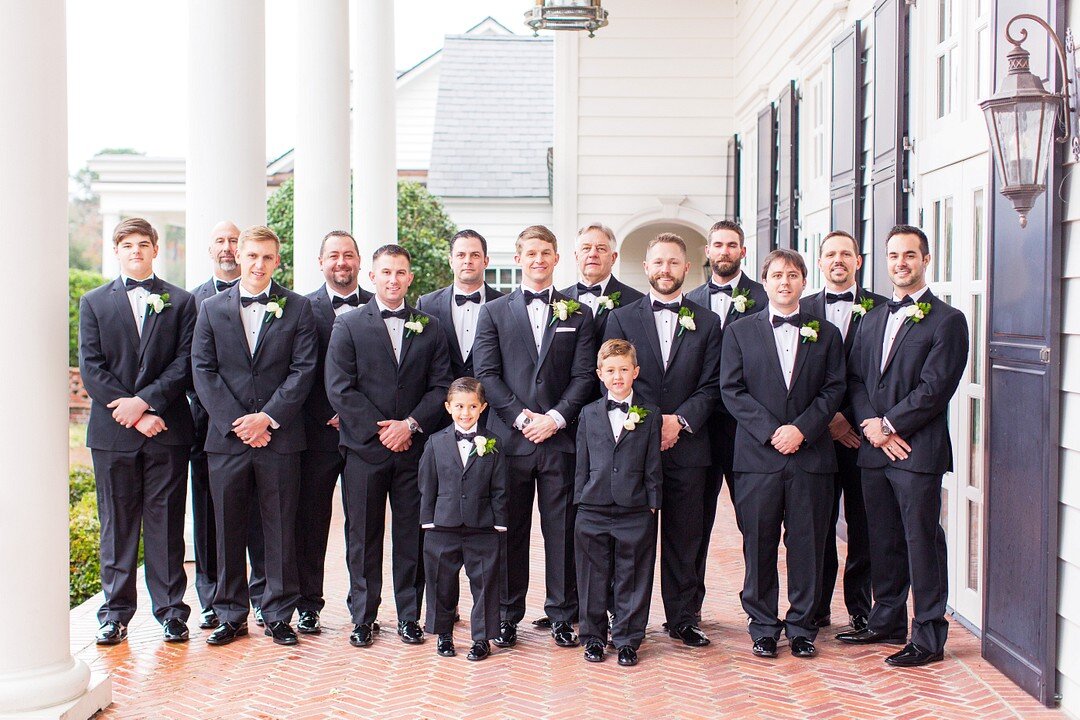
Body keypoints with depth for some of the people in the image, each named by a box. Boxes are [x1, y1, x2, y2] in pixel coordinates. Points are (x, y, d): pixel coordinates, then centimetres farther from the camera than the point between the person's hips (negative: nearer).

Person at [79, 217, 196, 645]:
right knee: (117, 525, 6)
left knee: (166, 524, 3)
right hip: (112, 432, 1)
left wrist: (145, 400, -13)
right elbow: (91, 368, 1)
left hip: (166, 430, -1)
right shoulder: (93, 303, 10)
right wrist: (134, 414, -9)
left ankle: (171, 610, 11)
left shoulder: (180, 302, 9)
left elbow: (185, 363, 0)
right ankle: (116, 612, 14)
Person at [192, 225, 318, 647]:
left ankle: (279, 616, 14)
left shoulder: (297, 308, 5)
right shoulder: (211, 308, 9)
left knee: (281, 529, 3)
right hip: (226, 437, 1)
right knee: (229, 531, 7)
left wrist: (267, 418, -12)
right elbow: (203, 371, 3)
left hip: (279, 436, -1)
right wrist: (236, 423, -8)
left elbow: (303, 370, -2)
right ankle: (231, 616, 18)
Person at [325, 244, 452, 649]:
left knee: (412, 535, 5)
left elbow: (441, 386, 4)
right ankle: (362, 619, 15)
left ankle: (409, 616, 16)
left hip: (414, 447, 1)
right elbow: (339, 389, -3)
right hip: (363, 448, -1)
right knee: (363, 536, 5)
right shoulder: (348, 326, 4)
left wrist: (410, 425, -10)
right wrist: (378, 431, -10)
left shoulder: (429, 327, 10)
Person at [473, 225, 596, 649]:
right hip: (511, 438, 0)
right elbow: (486, 374, 1)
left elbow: (583, 376, 3)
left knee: (561, 530, 4)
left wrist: (555, 418, -10)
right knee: (511, 530, 6)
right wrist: (521, 417, -10)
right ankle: (508, 615, 16)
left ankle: (562, 616, 14)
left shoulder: (578, 314, 10)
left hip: (559, 438, 0)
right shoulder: (493, 312, 9)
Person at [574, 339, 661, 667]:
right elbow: (582, 464, 9)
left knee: (632, 579, 4)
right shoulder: (589, 414, 8)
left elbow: (653, 466, 3)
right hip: (593, 510, 1)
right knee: (593, 578, 7)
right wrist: (581, 499, 4)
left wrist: (652, 504, -1)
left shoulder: (649, 415, 4)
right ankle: (593, 637, 20)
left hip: (635, 512, -1)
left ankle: (627, 640, 15)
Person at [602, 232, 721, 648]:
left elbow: (711, 385, 3)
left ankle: (684, 619, 16)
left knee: (685, 538, 6)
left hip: (687, 445, 1)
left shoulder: (707, 322, 10)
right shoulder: (622, 318, 8)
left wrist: (679, 420, -12)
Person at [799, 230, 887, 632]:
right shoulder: (802, 310, 9)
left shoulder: (880, 308, 4)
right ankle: (817, 609, 16)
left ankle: (861, 610, 14)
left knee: (863, 527, 4)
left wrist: (851, 417, -10)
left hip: (862, 432, -1)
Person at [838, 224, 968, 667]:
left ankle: (929, 637, 7)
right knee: (883, 540, 14)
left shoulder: (947, 320, -4)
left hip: (918, 450, -6)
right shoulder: (873, 318, 16)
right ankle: (887, 621, 27)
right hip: (874, 449, 6)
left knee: (922, 542, -1)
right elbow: (855, 377, 10)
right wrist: (870, 425, -5)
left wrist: (889, 425, -13)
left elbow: (934, 388, -12)